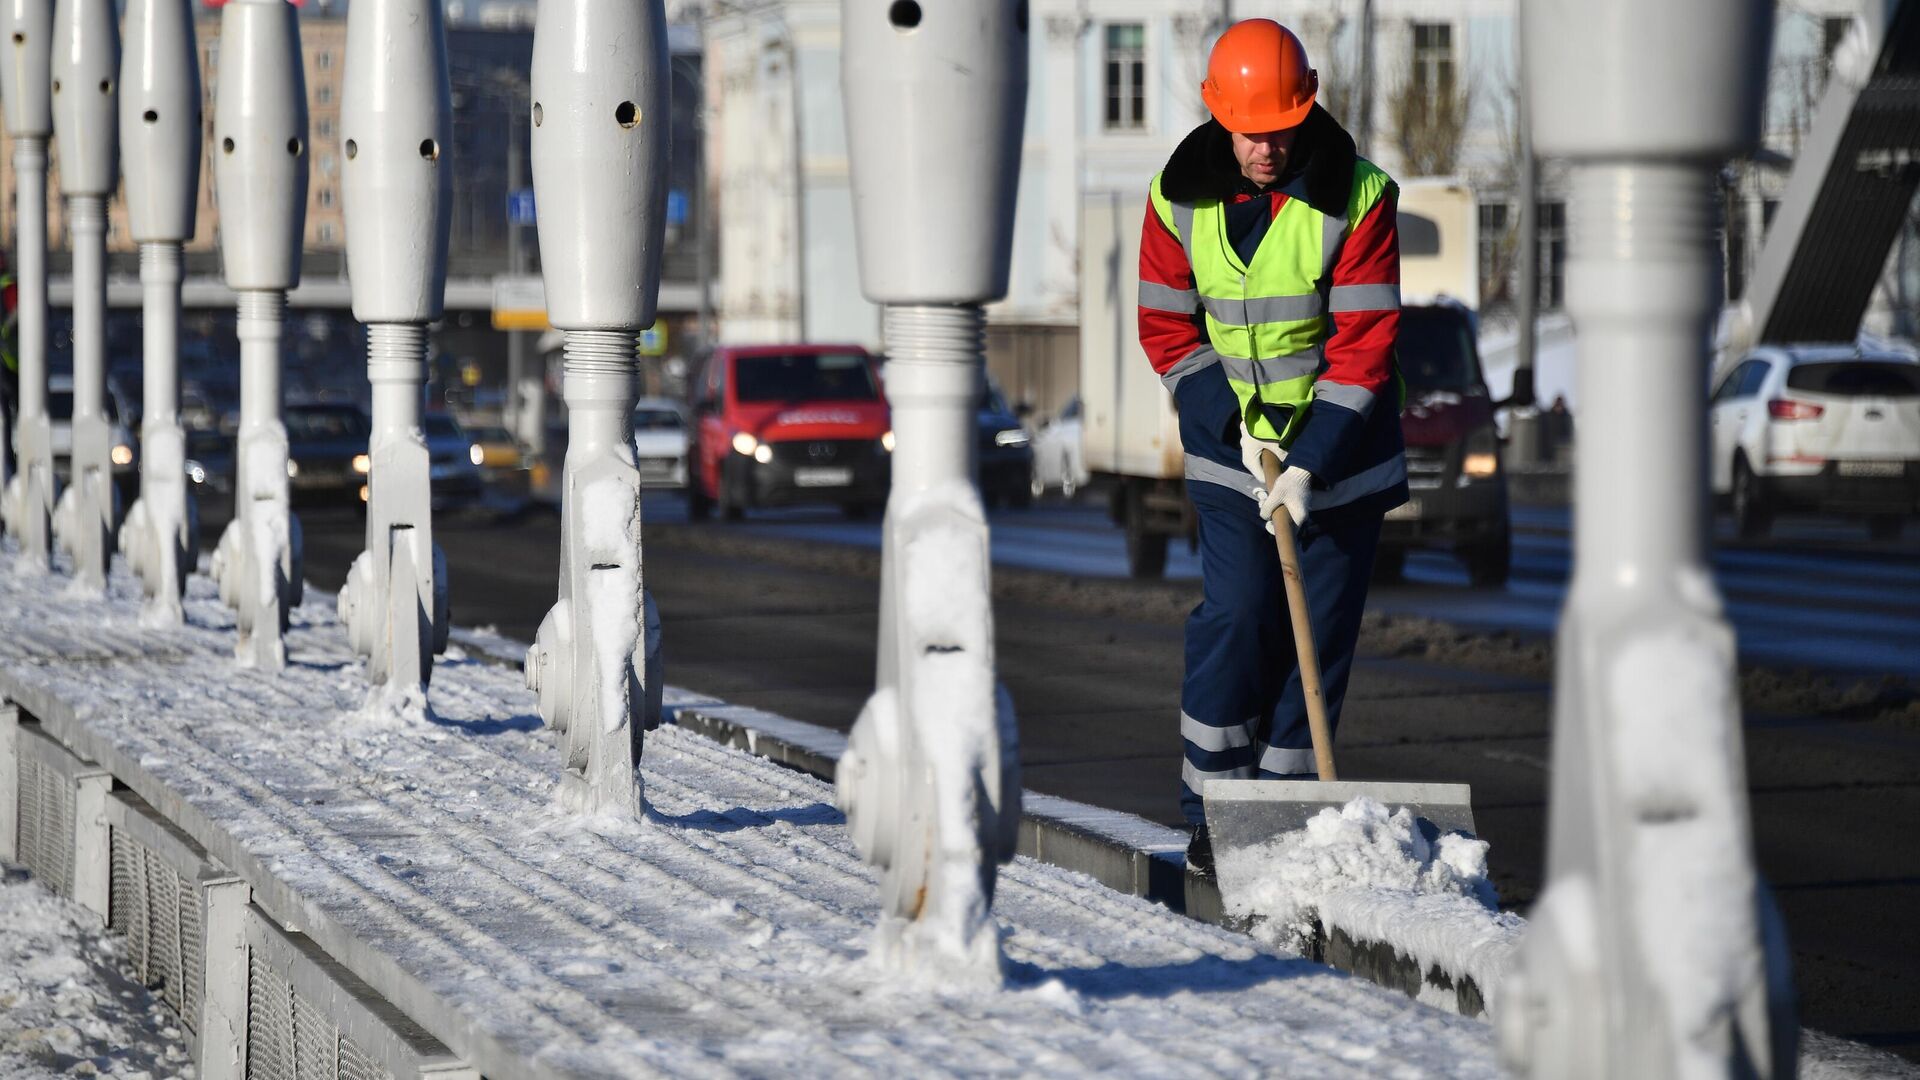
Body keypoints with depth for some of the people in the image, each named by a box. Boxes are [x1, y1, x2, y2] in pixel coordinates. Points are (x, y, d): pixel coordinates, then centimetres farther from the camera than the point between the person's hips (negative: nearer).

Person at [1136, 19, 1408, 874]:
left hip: (1339, 446, -1)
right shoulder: (1181, 196, -8)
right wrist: (1236, 425, -13)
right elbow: (1167, 329, -1)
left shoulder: (1357, 196, -16)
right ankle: (1212, 813, 1)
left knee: (1321, 629, 0)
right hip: (1232, 442, 1)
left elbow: (1364, 344, -16)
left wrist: (1309, 463, -22)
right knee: (1235, 617, -9)